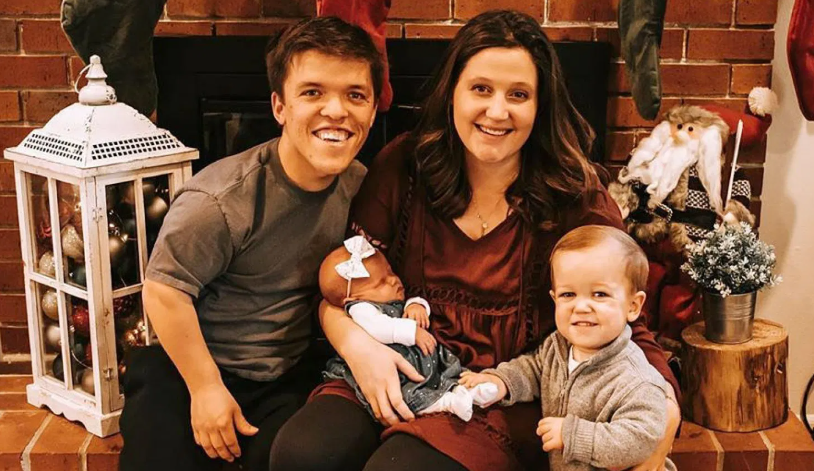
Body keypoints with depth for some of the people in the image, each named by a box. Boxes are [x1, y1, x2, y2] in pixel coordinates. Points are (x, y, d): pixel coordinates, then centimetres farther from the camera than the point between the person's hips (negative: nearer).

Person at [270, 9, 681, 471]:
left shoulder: (576, 199, -4)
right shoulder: (403, 168, 1)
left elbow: (622, 324, -2)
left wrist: (663, 405, -21)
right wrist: (356, 343, -15)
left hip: (508, 398, -2)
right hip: (400, 378, 3)